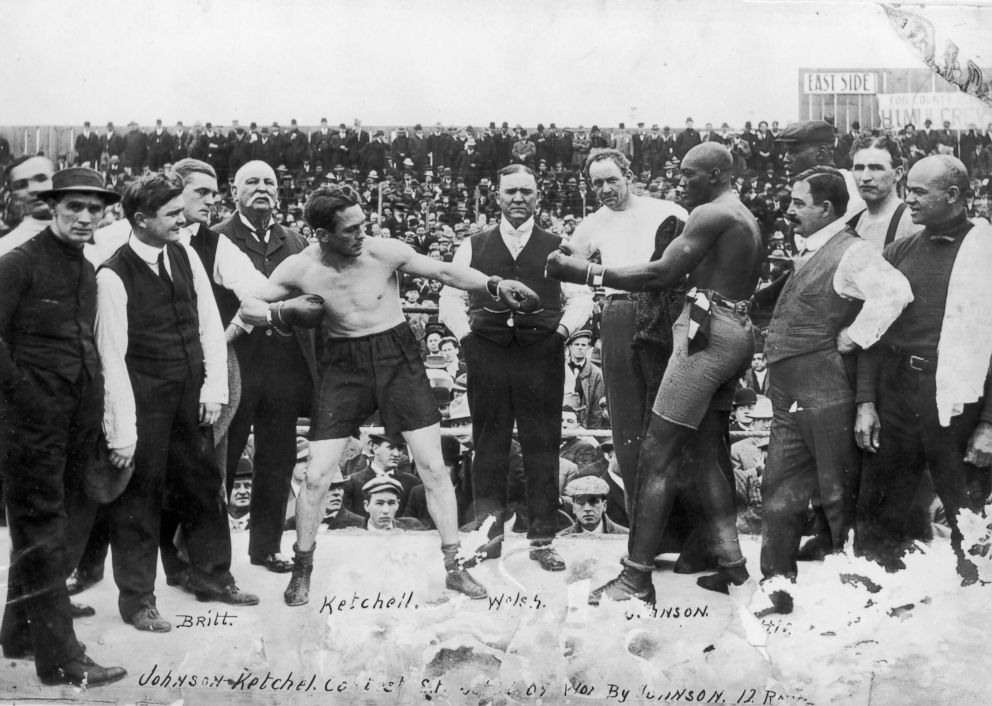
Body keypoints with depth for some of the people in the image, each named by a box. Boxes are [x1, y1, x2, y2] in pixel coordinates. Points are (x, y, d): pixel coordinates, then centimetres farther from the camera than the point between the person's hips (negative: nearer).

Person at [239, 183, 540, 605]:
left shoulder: (385, 252, -12)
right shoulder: (299, 269, -9)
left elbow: (445, 272, -4)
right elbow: (249, 304, 1)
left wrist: (495, 285, -13)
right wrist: (277, 312, -20)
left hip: (397, 357, 0)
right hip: (344, 365, 0)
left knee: (433, 467, -1)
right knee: (317, 476, -3)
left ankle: (454, 567, 14)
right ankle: (302, 568, 21)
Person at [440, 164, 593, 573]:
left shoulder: (557, 247, 12)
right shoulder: (473, 247, 14)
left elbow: (580, 299, 8)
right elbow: (450, 299, 12)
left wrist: (562, 330, -8)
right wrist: (466, 335, -2)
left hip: (541, 354, -1)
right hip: (486, 352, 1)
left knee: (542, 448, 1)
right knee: (489, 446, 4)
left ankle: (542, 540, 9)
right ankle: (488, 535, 14)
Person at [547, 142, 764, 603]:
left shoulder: (711, 214, -11)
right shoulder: (747, 219, 20)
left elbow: (661, 274, -18)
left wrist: (586, 273, -18)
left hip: (707, 334, -10)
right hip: (736, 334, 10)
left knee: (658, 455, -8)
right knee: (708, 452, 16)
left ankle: (636, 579, -7)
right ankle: (731, 562, 18)